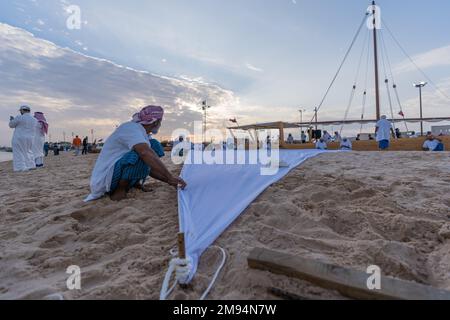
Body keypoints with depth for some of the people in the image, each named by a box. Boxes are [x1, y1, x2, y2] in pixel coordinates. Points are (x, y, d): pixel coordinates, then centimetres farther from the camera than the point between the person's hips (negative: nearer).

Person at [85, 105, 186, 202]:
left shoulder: (140, 133, 14)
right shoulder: (132, 127, -15)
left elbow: (150, 167, 14)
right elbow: (146, 153, -34)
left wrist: (168, 180, 5)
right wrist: (170, 178, -32)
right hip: (104, 180, -10)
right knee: (143, 156, -26)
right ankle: (120, 191, -13)